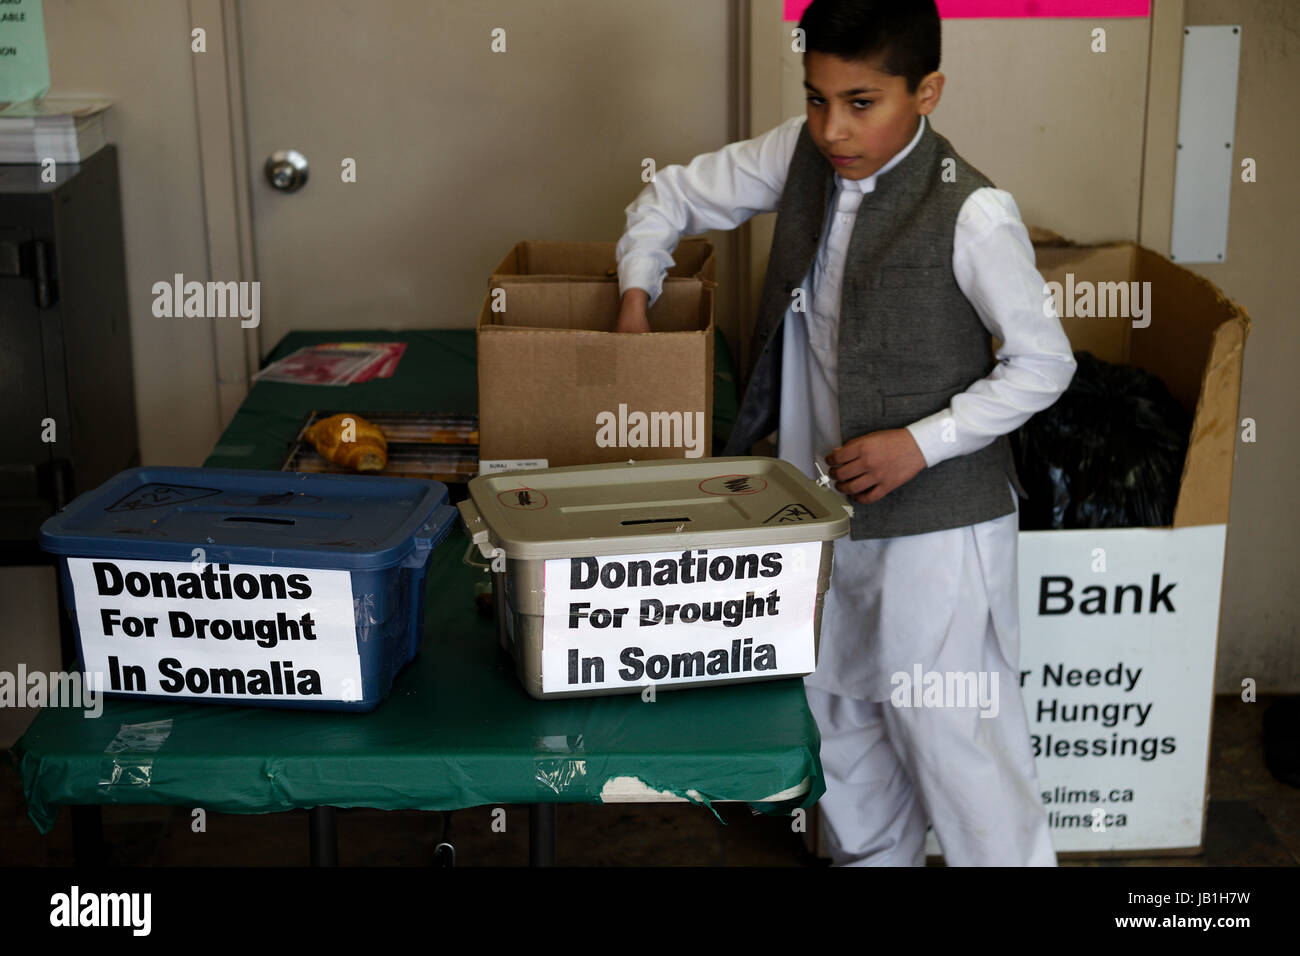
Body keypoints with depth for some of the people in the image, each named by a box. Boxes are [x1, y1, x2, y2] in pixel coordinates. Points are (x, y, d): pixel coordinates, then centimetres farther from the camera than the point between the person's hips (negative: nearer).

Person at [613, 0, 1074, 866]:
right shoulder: (801, 155, -2)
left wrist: (921, 442, -18)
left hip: (936, 521, -6)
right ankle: (866, 857, 38)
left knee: (952, 737, -2)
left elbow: (1044, 363, -11)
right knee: (841, 718, 19)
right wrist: (636, 293, -3)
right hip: (823, 504, 7)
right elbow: (675, 195, 12)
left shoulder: (972, 214, -19)